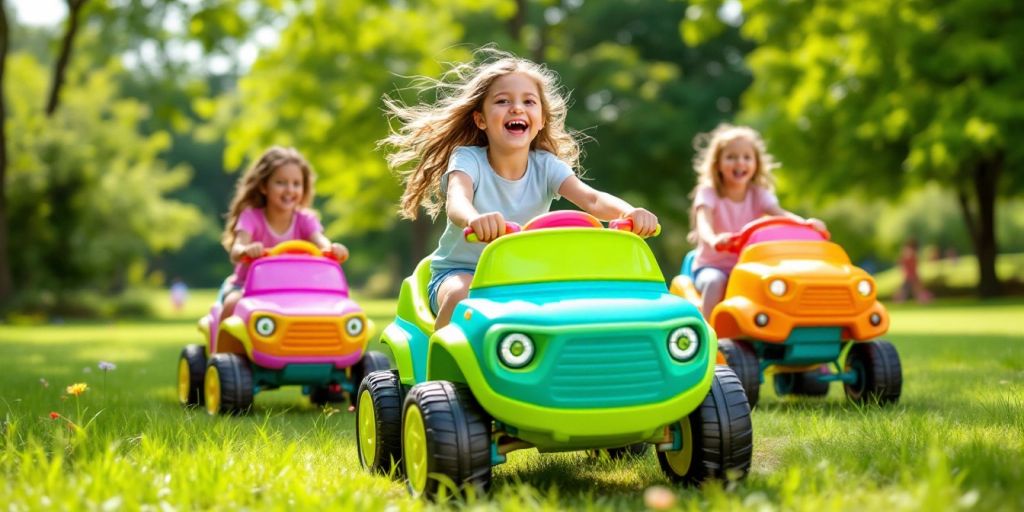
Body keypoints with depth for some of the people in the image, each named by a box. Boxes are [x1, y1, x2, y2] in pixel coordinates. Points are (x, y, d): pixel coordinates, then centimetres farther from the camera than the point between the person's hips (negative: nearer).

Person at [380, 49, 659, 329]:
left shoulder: (546, 165, -5)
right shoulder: (468, 159, -14)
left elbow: (592, 200, -21)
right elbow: (456, 201, -36)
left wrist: (629, 212, -45)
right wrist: (474, 219, -62)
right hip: (460, 272, -3)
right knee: (462, 296, -36)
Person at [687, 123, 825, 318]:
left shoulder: (759, 194, 3)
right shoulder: (708, 193, -8)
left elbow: (781, 214, -15)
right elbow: (703, 222, -28)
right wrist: (713, 239, -54)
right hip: (712, 266, -3)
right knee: (715, 282, -35)